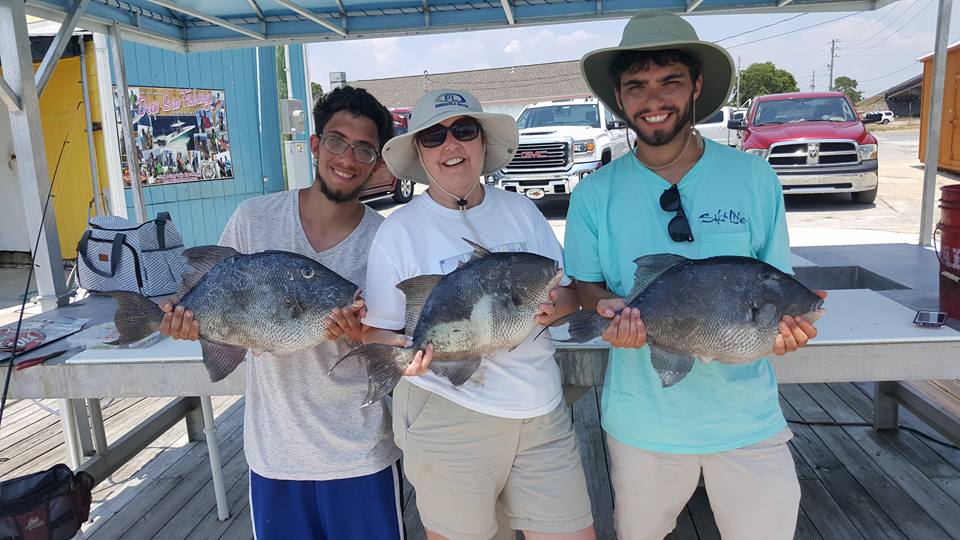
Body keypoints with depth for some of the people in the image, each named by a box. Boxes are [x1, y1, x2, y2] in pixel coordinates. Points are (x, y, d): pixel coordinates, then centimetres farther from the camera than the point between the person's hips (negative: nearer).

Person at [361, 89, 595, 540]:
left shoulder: (522, 211, 7)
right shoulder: (398, 230, -3)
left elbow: (569, 292, 11)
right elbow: (375, 330, -1)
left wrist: (555, 306, -12)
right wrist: (404, 350, -23)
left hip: (542, 410, 4)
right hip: (447, 415, -3)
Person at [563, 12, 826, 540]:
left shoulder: (753, 177, -6)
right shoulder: (595, 194, -6)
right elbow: (584, 283, 2)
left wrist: (782, 320, -22)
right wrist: (612, 308, -21)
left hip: (746, 413, 0)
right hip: (642, 415, 1)